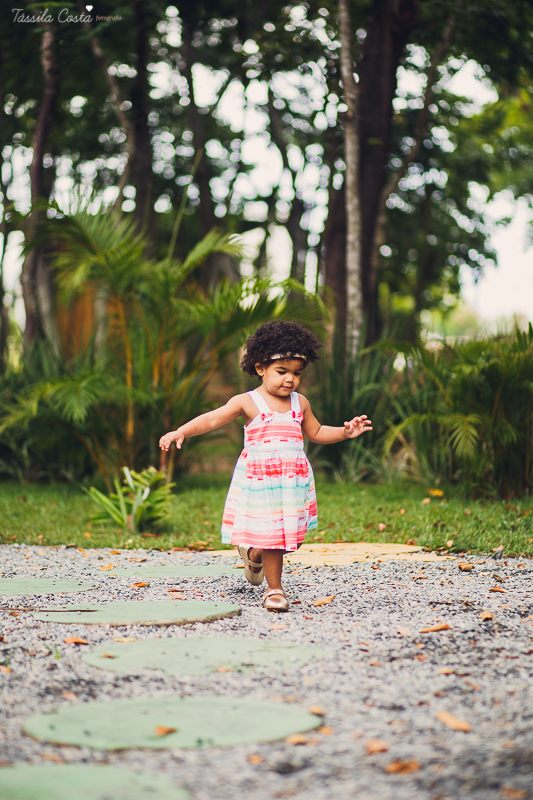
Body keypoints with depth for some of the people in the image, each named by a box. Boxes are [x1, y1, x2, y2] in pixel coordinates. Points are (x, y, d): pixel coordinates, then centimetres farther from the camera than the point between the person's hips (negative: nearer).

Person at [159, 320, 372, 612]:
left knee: (289, 536, 8)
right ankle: (274, 588, 17)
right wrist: (181, 431, -22)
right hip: (259, 480, -4)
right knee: (271, 533, 0)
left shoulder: (300, 403, 8)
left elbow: (316, 432, 22)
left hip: (293, 481, 4)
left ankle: (253, 554, 38)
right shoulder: (247, 402, -5)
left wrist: (345, 432, 9)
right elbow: (212, 419, -10)